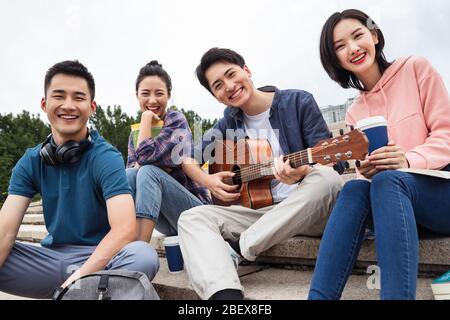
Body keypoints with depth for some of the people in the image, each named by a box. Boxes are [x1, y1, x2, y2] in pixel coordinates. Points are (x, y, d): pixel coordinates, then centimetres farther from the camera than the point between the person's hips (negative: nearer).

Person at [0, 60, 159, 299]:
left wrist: (78, 279, -34)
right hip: (51, 256, 3)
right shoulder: (30, 162, 1)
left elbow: (125, 230, -25)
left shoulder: (106, 158, -13)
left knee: (144, 256, -33)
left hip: (100, 258, -2)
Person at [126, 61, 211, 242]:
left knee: (148, 172, -28)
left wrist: (146, 117, -13)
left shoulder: (176, 120, -9)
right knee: (130, 174, -19)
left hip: (193, 209, -5)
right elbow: (131, 167, -3)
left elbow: (147, 156, -23)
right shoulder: (136, 132, 11)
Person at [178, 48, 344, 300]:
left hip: (309, 210, -2)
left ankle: (239, 248, -24)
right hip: (260, 212, 3)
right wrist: (207, 181, -4)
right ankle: (226, 294, -40)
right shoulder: (229, 123, 9)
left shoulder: (298, 102, -3)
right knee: (192, 218, -15)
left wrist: (302, 172, -29)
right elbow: (189, 158, 16)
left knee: (327, 180, -35)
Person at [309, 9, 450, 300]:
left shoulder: (415, 69, 2)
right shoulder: (355, 113, 12)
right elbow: (368, 170, 8)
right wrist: (366, 171, -16)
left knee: (387, 180, -33)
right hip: (398, 203, 3)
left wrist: (408, 161, -24)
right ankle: (318, 297, -36)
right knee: (354, 188, -28)